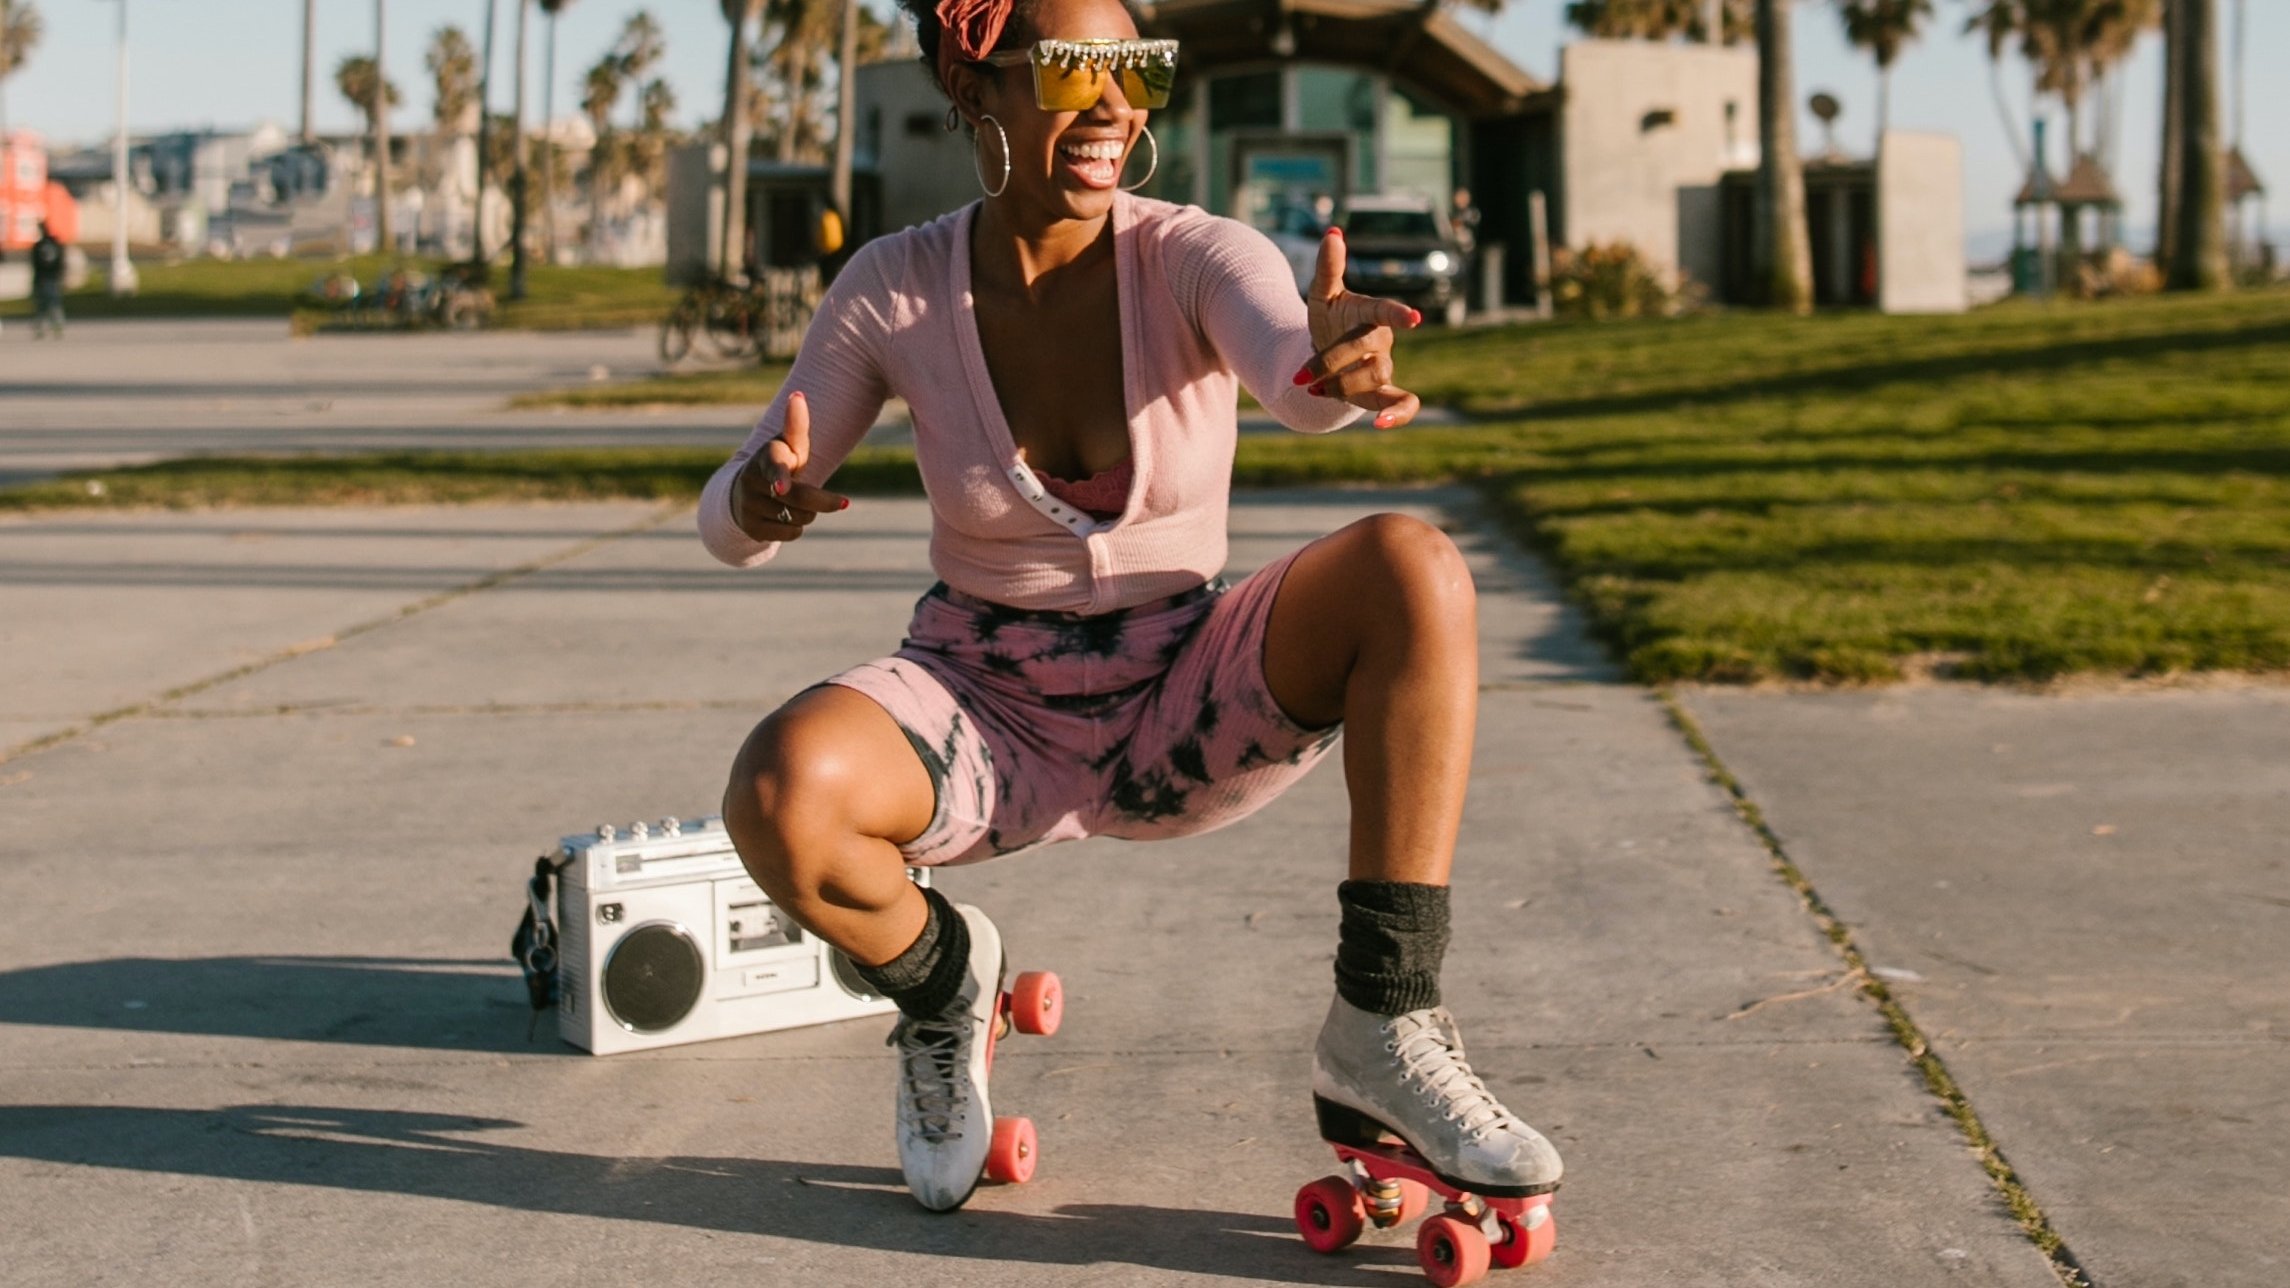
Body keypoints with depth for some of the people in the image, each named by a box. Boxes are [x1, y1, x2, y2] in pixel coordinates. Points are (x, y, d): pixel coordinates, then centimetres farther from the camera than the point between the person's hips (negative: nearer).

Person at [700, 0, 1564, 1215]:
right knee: (778, 796, -33)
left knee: (1412, 567, -28)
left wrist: (1338, 359, -62)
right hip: (986, 705, 0)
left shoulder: (1195, 257, -13)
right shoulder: (894, 288, -10)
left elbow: (1292, 372, -36)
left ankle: (1381, 1032, -20)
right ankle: (938, 978, 4)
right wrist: (761, 497, -32)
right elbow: (728, 520, -7)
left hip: (1186, 708, 0)